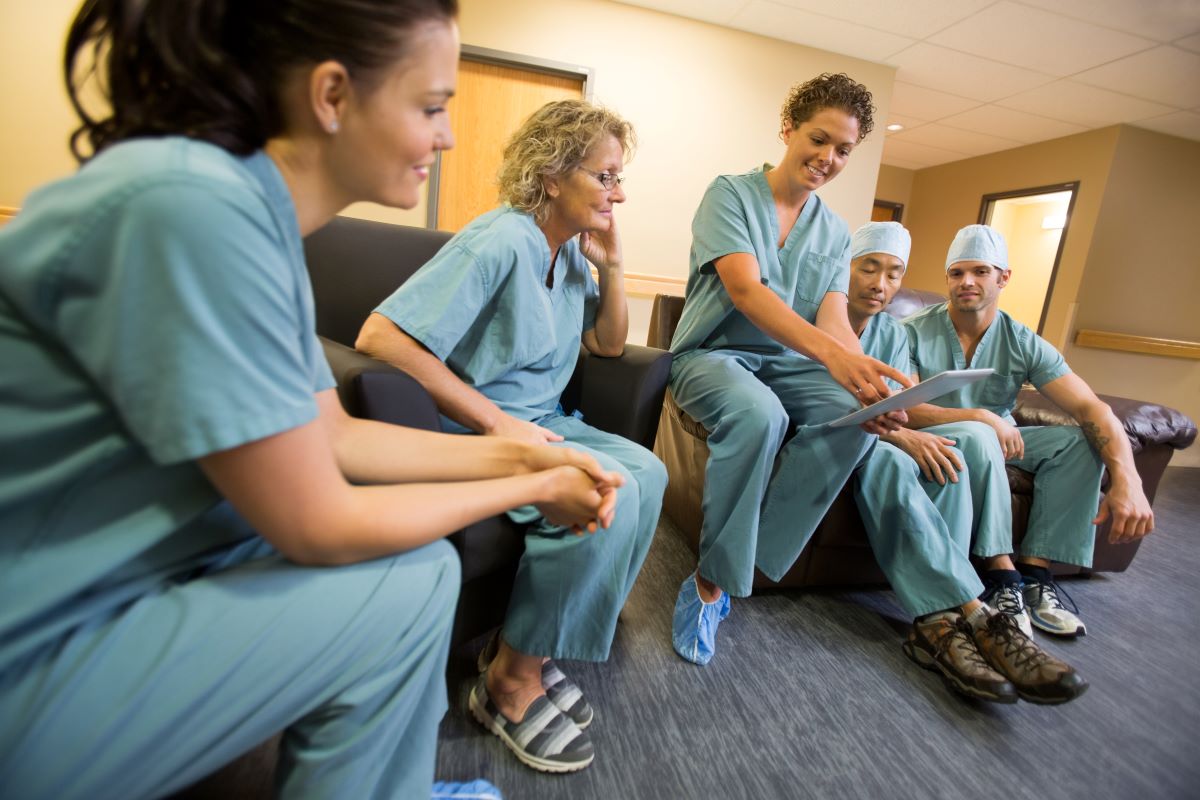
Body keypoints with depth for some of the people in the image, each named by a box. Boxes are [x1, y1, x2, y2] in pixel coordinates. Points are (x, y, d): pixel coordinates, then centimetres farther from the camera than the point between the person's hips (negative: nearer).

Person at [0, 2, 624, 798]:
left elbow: (332, 435, 3)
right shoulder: (193, 205, -27)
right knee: (412, 583, -11)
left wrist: (513, 453, -2)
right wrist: (530, 490, -12)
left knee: (417, 556, 6)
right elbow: (319, 528, -25)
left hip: (133, 568, 8)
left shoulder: (254, 209, 1)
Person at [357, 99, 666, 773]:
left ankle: (525, 647, 0)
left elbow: (610, 344, 16)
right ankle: (510, 684, -4)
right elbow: (380, 334, -25)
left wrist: (611, 264, 2)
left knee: (646, 472, -11)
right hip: (471, 431, -8)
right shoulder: (501, 241, -17)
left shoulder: (569, 250, 9)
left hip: (540, 422, 8)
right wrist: (496, 422, -25)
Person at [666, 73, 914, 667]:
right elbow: (744, 289, -22)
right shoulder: (730, 193, -4)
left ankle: (718, 576, -20)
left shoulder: (835, 233, 13)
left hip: (787, 361, 5)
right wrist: (833, 353, -37)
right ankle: (714, 578, -17)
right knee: (758, 414, -37)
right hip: (711, 352, -5)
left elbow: (833, 319, -1)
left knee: (855, 415, -26)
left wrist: (870, 378, -24)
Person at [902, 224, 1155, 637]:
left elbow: (1091, 408, -13)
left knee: (1080, 440, -15)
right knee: (977, 437, -34)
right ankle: (1001, 573, -24)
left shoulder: (1024, 344, -3)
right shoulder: (914, 333, -14)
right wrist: (982, 417, -31)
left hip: (993, 440, 5)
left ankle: (1035, 572, -13)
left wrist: (1127, 477, -29)